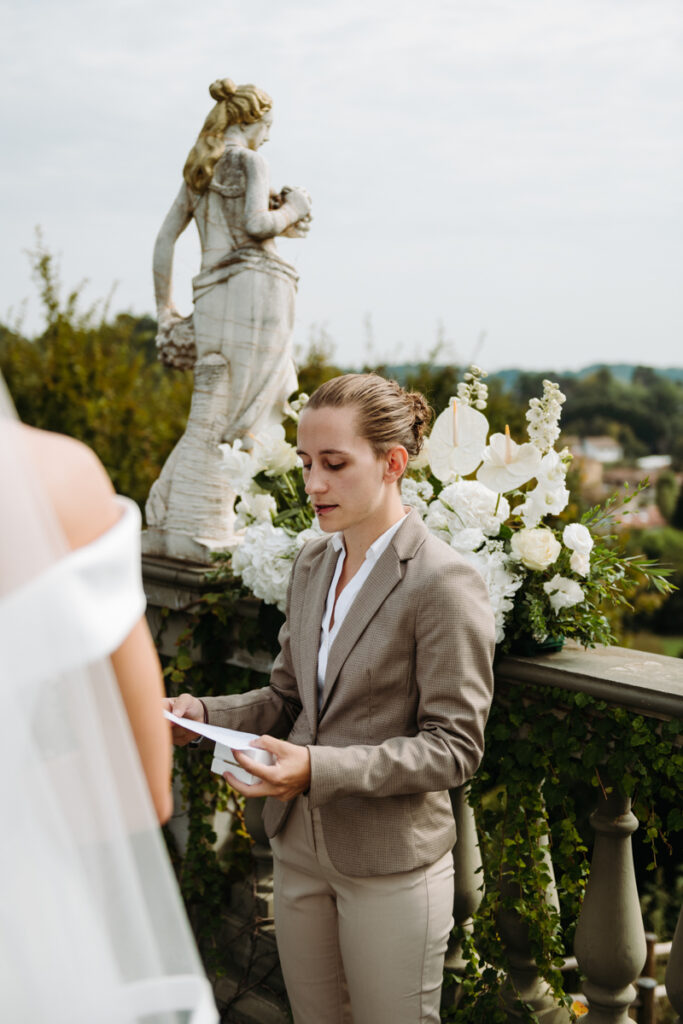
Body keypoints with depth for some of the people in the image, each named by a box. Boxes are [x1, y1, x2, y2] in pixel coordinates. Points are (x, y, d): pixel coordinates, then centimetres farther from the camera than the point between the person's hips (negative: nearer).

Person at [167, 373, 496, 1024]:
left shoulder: (444, 585, -18)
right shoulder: (312, 563, 5)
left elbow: (455, 747, -17)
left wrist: (321, 768, -27)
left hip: (390, 866, -6)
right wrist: (205, 714, -7)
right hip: (299, 848, 6)